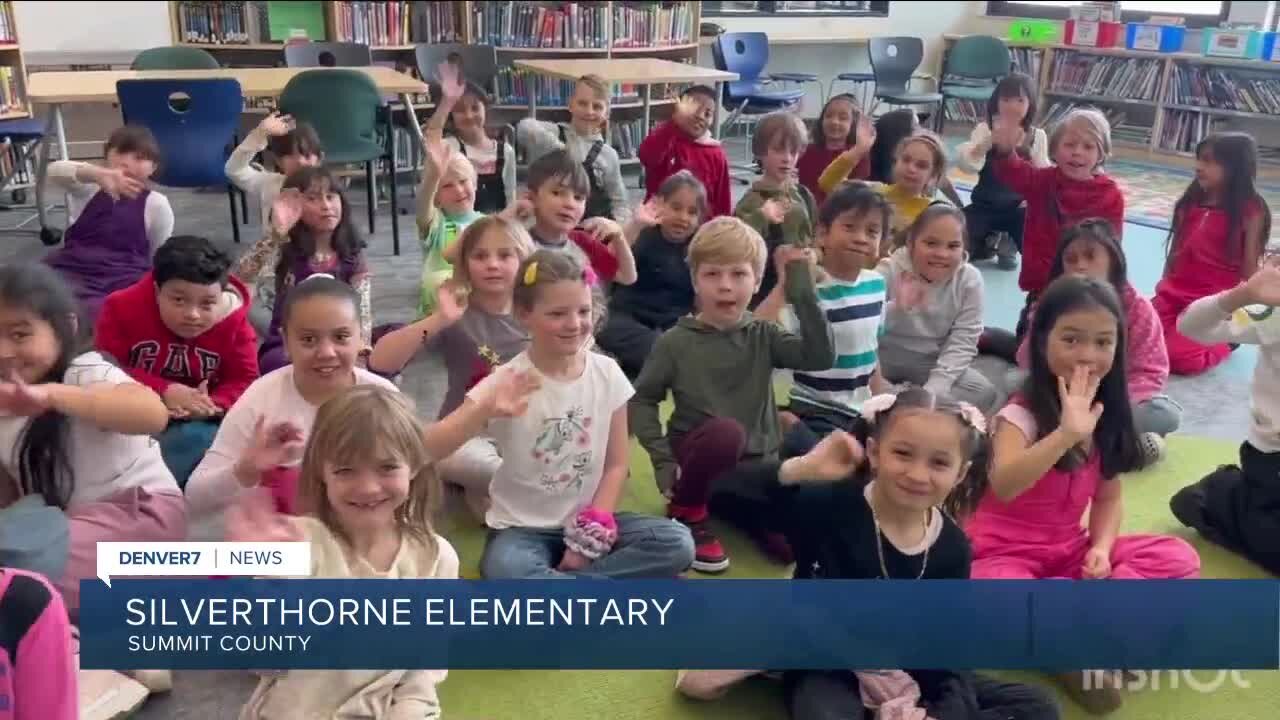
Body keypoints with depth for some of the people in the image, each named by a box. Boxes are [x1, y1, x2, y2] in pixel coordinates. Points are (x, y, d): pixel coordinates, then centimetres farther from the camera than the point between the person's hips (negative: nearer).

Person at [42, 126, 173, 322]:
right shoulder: (88, 188, 9)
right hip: (69, 271, 2)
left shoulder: (156, 204, 5)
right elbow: (54, 172, -15)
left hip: (120, 281, -2)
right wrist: (97, 174, -36)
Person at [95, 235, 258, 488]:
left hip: (195, 423, 0)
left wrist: (212, 406, -34)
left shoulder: (234, 322, -15)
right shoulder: (123, 307, -16)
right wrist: (163, 391, -31)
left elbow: (244, 382, -12)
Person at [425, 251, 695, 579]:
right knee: (507, 573, -37)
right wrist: (484, 411, -35)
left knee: (677, 544, -21)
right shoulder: (506, 382, -12)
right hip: (521, 528, -3)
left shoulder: (607, 374, -4)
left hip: (587, 525, 4)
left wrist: (591, 535, -8)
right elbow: (428, 449, -19)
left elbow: (616, 465, 2)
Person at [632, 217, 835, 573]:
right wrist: (664, 460, -12)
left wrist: (802, 291, -19)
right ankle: (686, 512, -8)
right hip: (700, 456, -2)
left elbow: (821, 357, -13)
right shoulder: (676, 342, -6)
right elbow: (642, 400, -1)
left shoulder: (763, 335, 1)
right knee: (726, 431, -36)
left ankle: (728, 504, 12)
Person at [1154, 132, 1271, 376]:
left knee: (1181, 358, -23)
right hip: (1173, 295, 5)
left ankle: (1225, 340, 9)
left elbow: (1249, 268, -5)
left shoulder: (1250, 212, -7)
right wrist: (1164, 292, 9)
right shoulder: (1190, 203, 7)